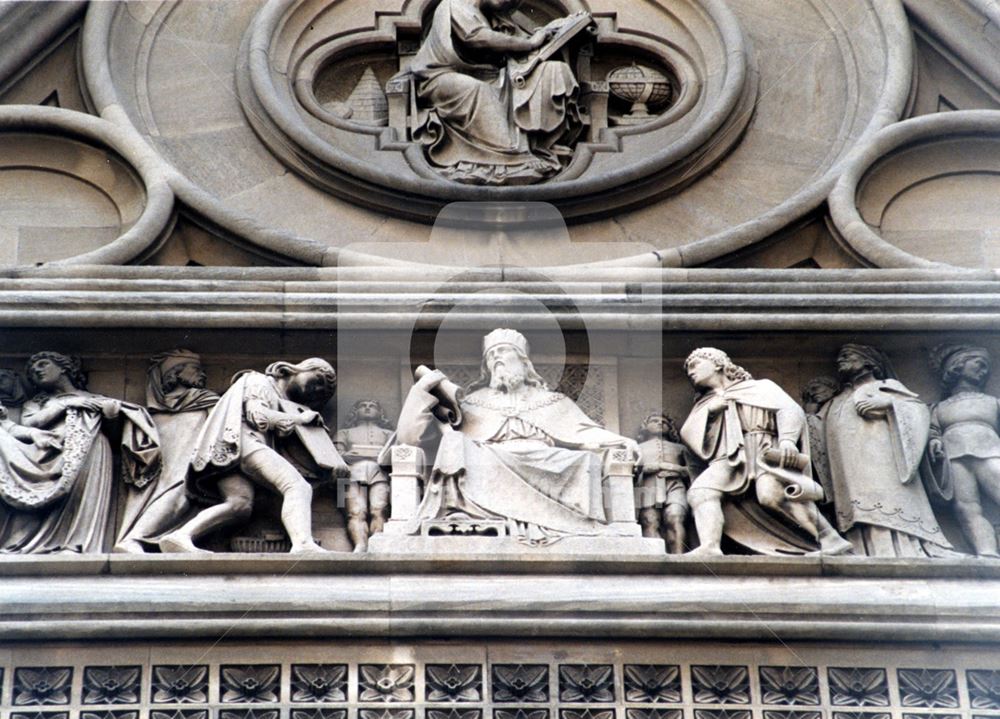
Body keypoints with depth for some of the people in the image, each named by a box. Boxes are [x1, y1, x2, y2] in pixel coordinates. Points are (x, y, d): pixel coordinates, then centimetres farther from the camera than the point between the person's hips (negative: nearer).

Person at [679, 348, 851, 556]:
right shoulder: (704, 405, 33)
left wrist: (787, 439, -15)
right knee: (700, 490, -29)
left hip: (766, 451, -4)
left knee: (771, 492, -36)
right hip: (731, 458, 4)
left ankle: (830, 540, -31)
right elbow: (688, 435, 18)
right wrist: (708, 410, 4)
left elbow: (791, 410, 4)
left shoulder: (759, 387, 21)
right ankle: (710, 547, -47)